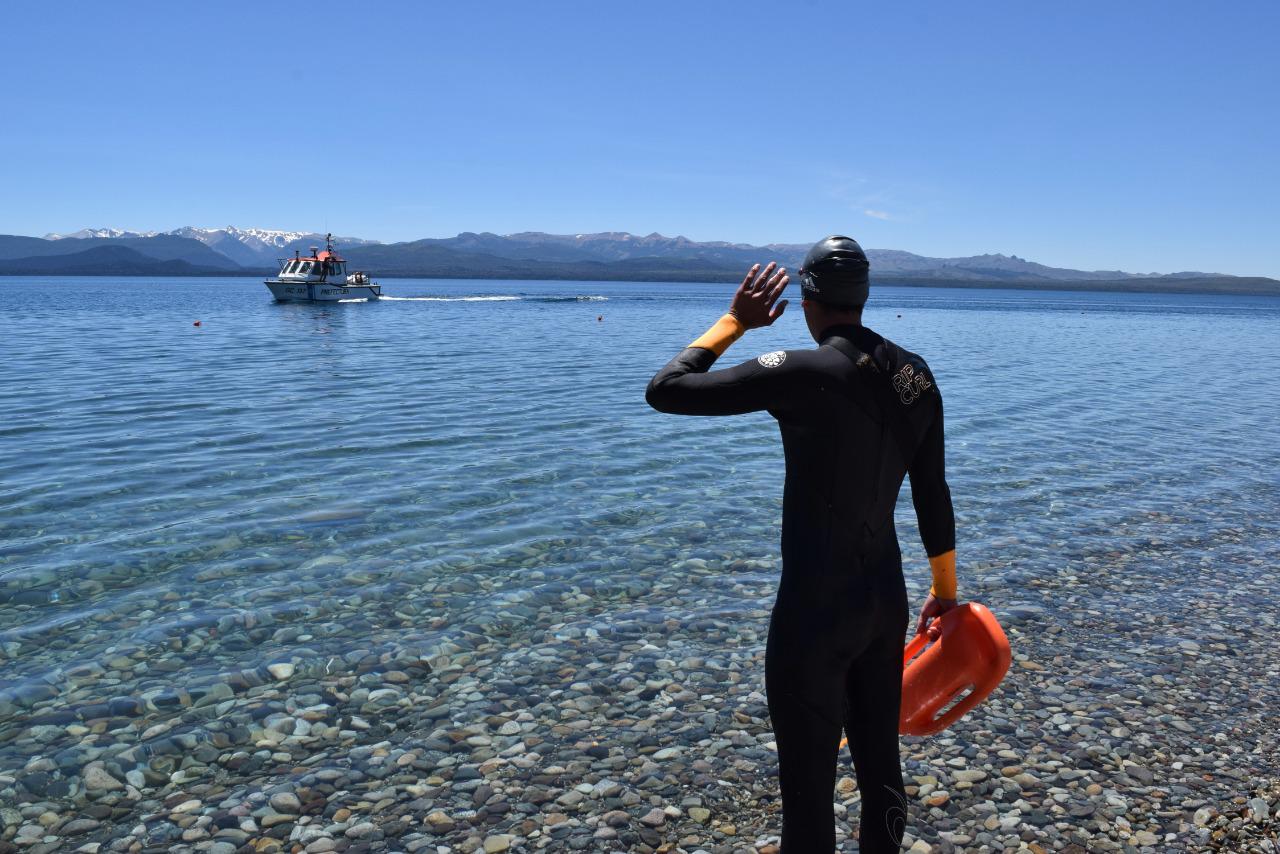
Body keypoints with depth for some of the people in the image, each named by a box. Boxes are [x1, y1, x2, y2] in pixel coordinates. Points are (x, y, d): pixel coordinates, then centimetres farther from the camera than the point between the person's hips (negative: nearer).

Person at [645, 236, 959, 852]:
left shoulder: (800, 374, -19)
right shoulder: (917, 376, 2)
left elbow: (664, 391, -15)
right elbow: (933, 499, 9)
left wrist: (736, 321, -3)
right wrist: (945, 592, 21)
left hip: (814, 612, -7)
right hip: (887, 599, 7)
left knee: (808, 786, 7)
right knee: (880, 766, 22)